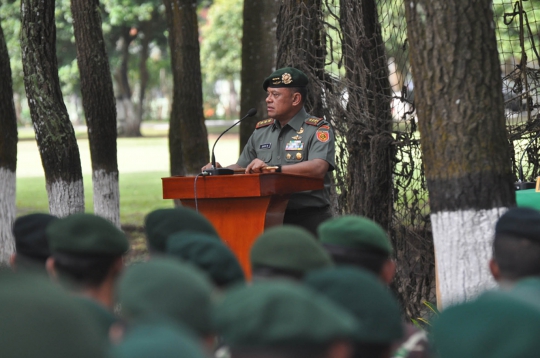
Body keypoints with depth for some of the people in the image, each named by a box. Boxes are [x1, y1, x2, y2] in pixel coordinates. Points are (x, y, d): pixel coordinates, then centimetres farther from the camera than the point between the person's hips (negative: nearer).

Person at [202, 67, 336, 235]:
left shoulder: (318, 130, -2)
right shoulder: (261, 131, 18)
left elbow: (318, 168, -19)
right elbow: (241, 167, 25)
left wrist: (273, 169, -28)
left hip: (308, 221, -5)